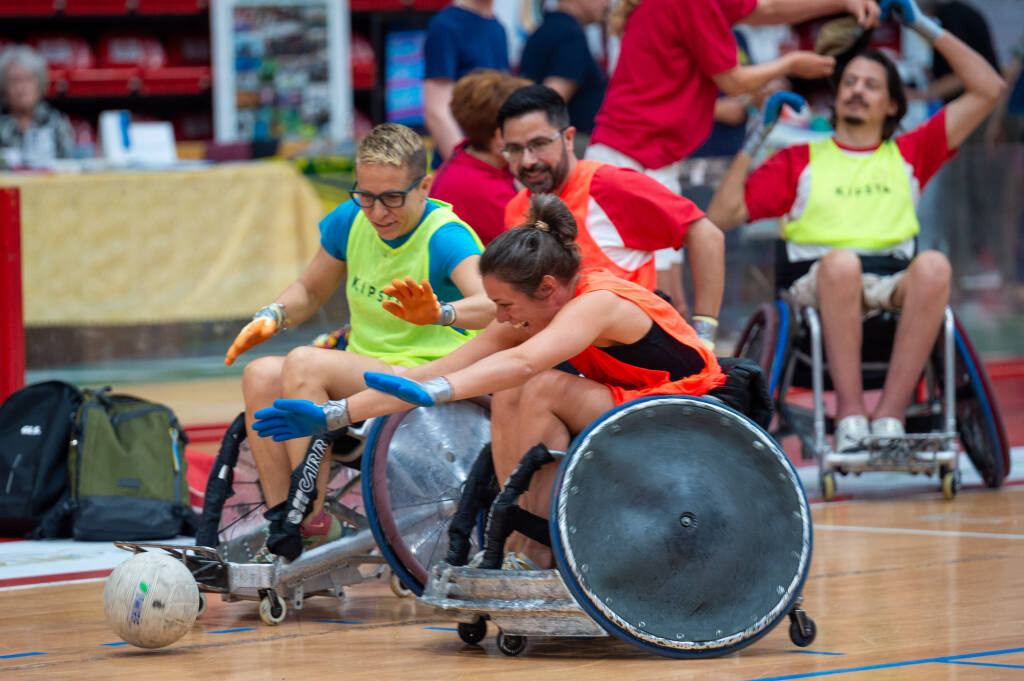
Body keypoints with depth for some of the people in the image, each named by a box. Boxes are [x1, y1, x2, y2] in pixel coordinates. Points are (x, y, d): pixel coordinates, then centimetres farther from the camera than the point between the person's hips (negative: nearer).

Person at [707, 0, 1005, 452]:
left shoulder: (908, 155, 25)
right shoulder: (799, 161, 22)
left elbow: (988, 90, 21)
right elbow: (721, 216, 13)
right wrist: (756, 138, 8)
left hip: (896, 287, 1)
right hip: (820, 286, -1)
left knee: (934, 265, -34)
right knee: (842, 261, -38)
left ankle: (889, 415, -39)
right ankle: (850, 415, -40)